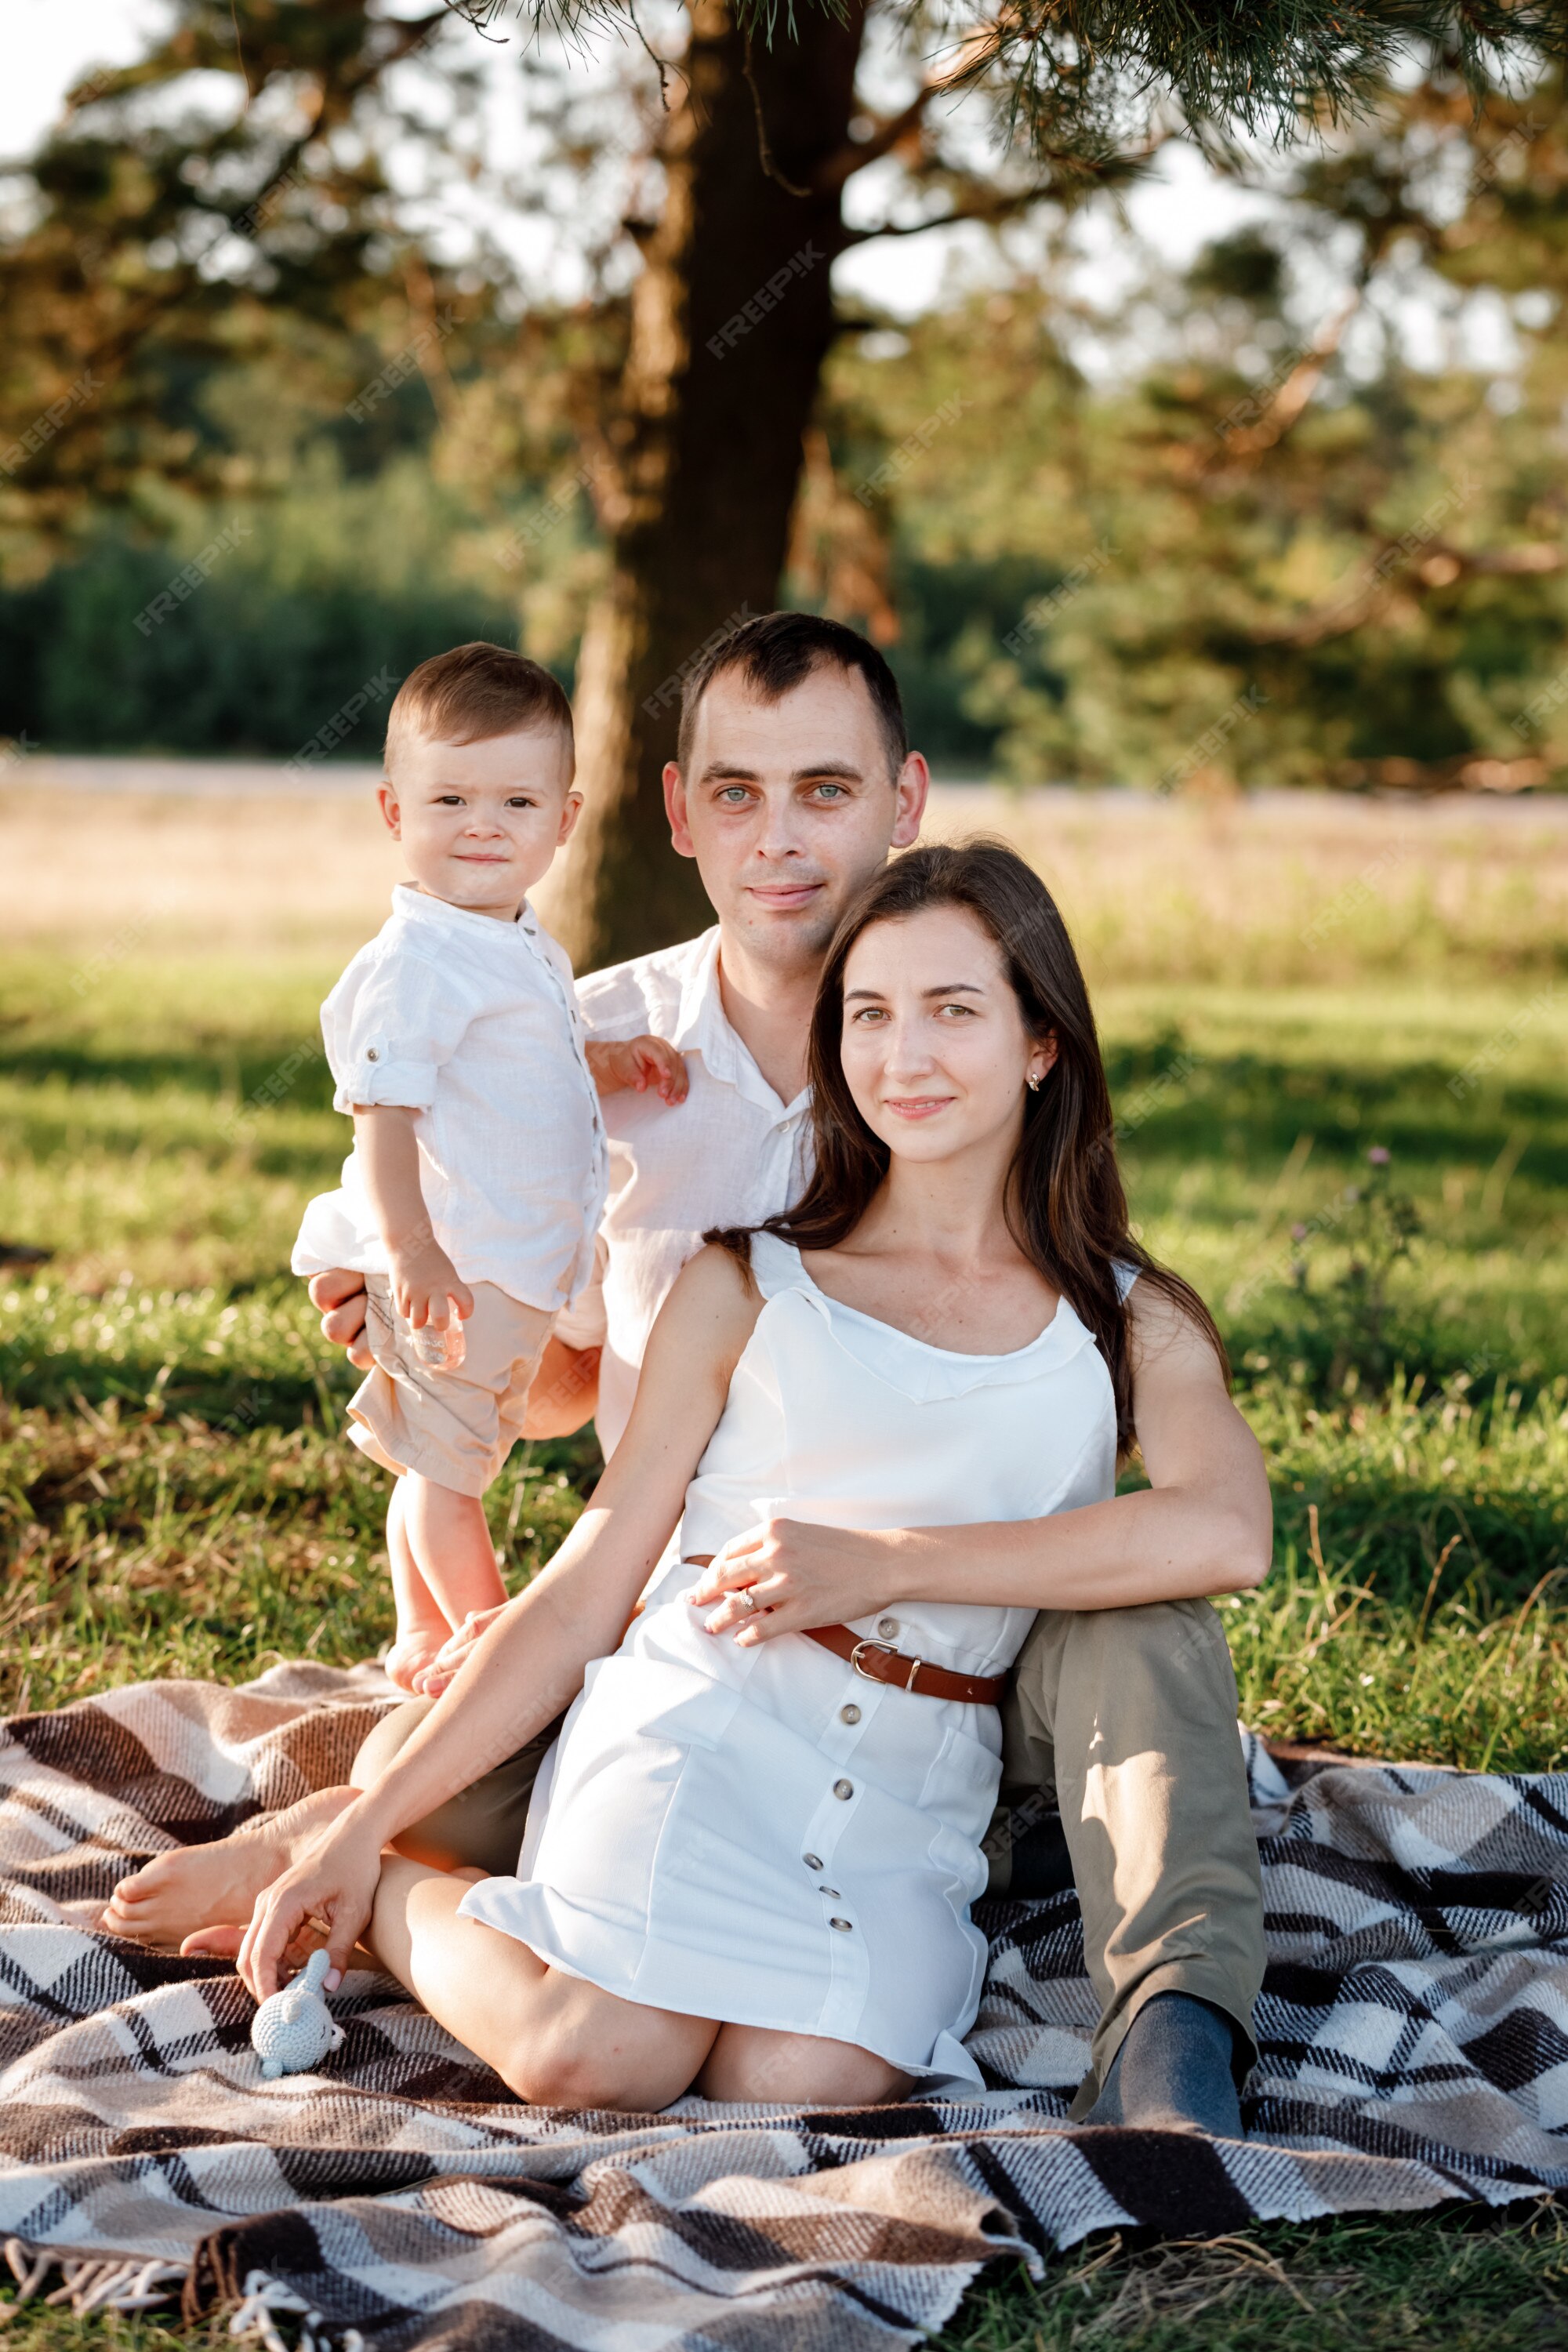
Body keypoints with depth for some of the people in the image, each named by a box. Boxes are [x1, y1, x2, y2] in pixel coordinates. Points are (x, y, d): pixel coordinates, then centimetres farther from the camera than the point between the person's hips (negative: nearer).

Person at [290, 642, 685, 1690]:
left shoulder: (526, 949, 10)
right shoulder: (414, 963, -20)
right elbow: (383, 1107, -25)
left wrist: (617, 1064, 9)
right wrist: (409, 1246, -31)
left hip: (513, 1264, 10)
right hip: (450, 1269, -10)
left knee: (440, 1463, 20)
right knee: (445, 1468, 2)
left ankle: (424, 1641, 32)